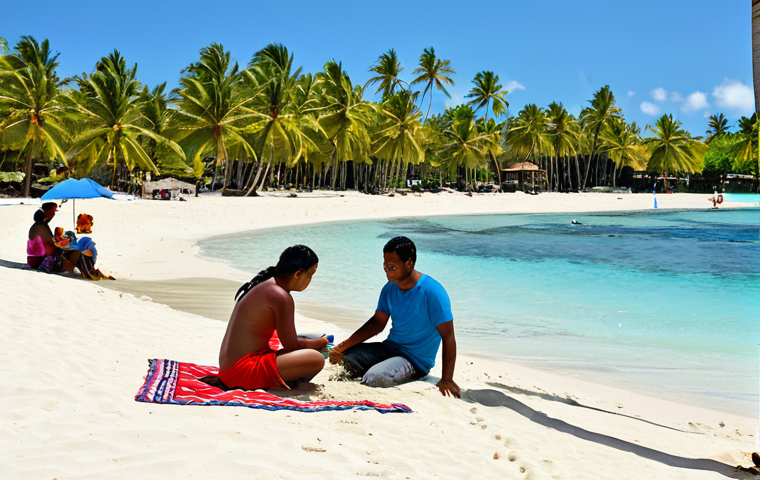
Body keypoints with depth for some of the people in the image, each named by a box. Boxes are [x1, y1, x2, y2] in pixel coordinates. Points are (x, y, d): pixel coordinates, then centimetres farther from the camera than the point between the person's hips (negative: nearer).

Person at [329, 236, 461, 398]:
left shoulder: (433, 292, -18)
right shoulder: (389, 289, 4)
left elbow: (448, 337, -18)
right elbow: (377, 323, 10)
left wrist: (447, 380, -23)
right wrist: (342, 347, -2)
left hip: (416, 359, -6)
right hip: (388, 348, 6)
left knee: (375, 378, -31)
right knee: (343, 358, -14)